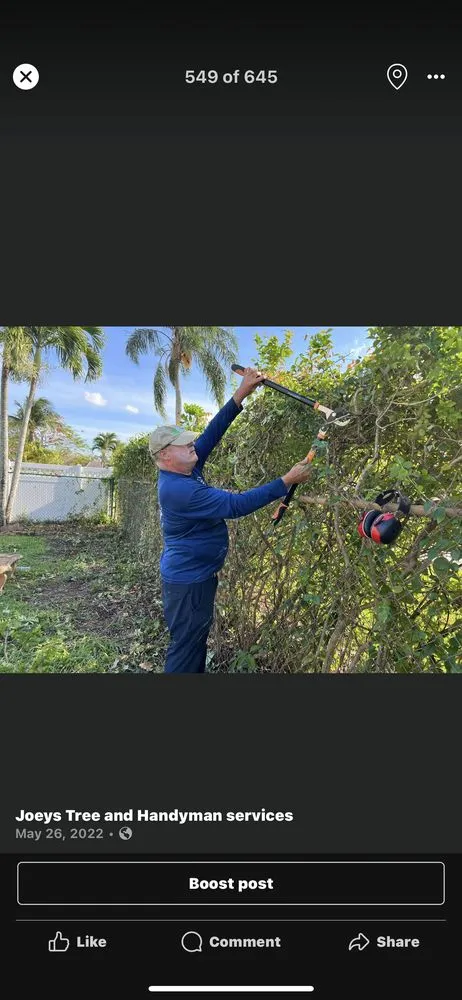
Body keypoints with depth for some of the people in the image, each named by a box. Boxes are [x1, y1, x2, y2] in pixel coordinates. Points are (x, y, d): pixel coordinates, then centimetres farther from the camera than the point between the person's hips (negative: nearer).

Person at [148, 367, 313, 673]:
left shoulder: (184, 471, 1)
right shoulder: (179, 489, -28)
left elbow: (212, 433, -1)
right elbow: (235, 505, -30)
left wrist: (241, 395, -6)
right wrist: (287, 481, -27)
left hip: (194, 575, 10)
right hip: (188, 581, -10)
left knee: (195, 643, 23)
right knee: (187, 650, 4)